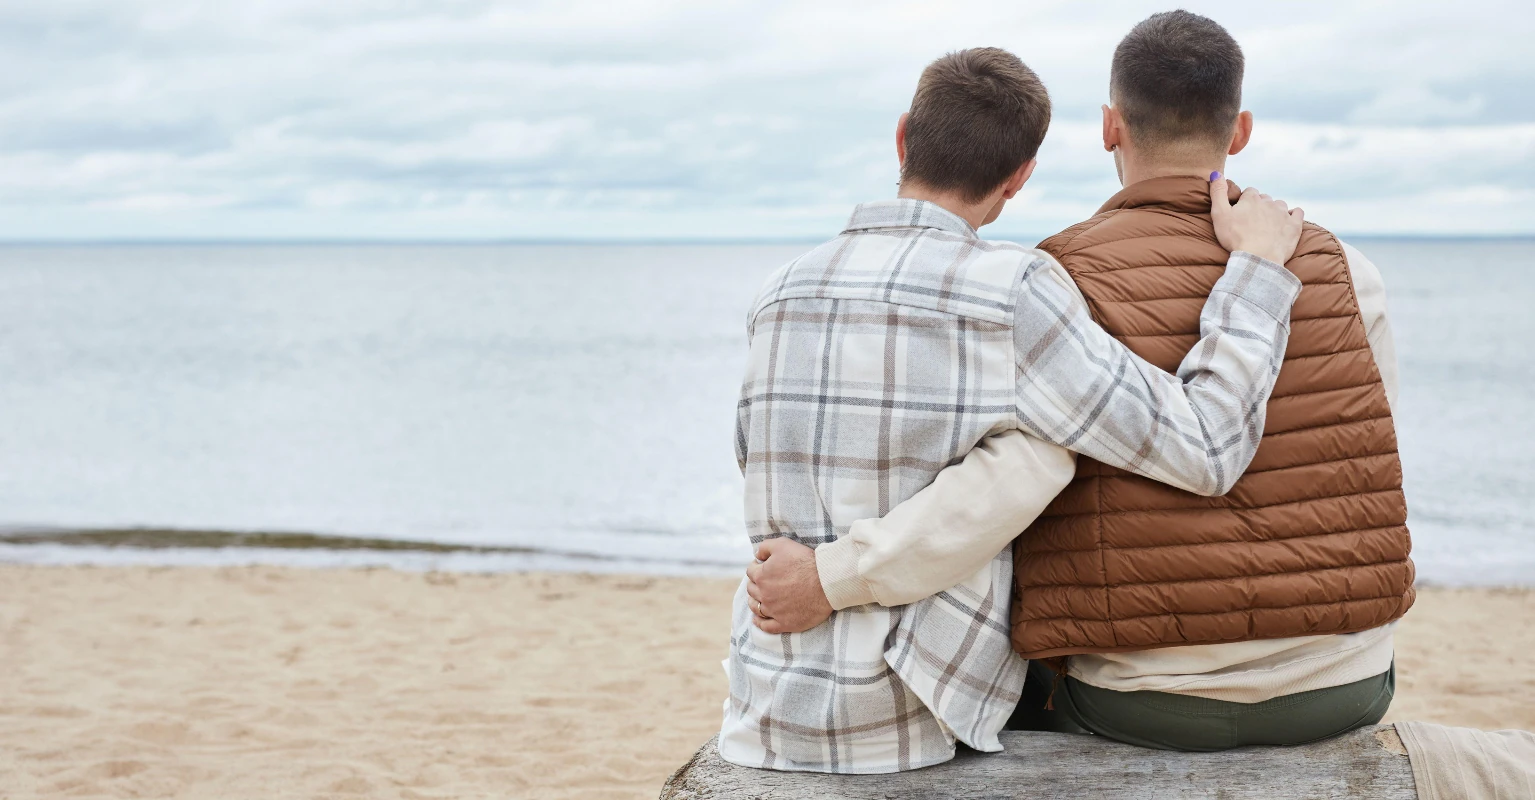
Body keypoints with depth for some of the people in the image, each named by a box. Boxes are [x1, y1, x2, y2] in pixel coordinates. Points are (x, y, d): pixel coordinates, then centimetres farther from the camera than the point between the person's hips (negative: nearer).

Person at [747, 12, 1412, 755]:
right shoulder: (1343, 273, -2)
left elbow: (1013, 476, -27)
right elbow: (1358, 476, 5)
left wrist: (833, 578, -22)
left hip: (1147, 698, -2)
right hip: (1338, 690, 3)